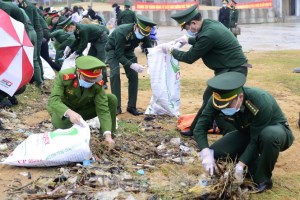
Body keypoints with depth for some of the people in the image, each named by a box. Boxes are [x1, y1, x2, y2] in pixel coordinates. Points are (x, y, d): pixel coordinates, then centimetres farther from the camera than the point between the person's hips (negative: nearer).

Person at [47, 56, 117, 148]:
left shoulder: (97, 83, -23)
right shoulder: (63, 76, -30)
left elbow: (103, 109, -24)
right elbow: (53, 100, -39)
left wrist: (107, 134, -36)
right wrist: (69, 112, -59)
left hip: (83, 109, 3)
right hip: (63, 111, -3)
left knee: (111, 99, -16)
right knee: (61, 122, -40)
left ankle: (111, 133, 2)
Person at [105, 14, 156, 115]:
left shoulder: (145, 34, -22)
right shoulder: (122, 32, -38)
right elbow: (119, 55, -35)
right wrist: (132, 65, -45)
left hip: (128, 51, 5)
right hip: (113, 50, -5)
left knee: (134, 76, -5)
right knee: (115, 74, -20)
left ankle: (131, 106, 3)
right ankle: (116, 107, -15)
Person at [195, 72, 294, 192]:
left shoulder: (261, 102, -37)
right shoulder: (217, 101, -23)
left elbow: (257, 139, -33)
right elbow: (200, 127, -23)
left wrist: (240, 165, -38)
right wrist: (206, 153, -39)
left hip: (277, 130, -5)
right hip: (247, 133, 5)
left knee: (270, 135, -41)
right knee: (215, 153, -17)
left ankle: (262, 179, -17)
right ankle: (256, 167, 4)